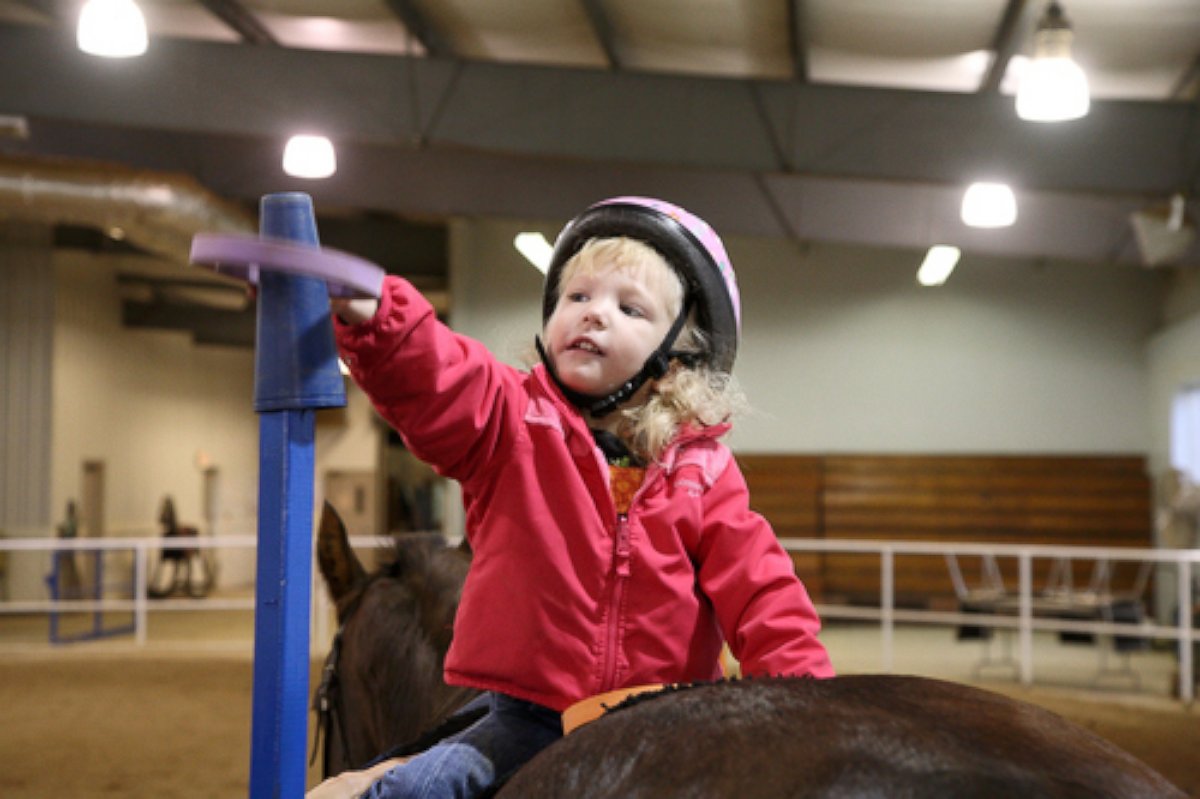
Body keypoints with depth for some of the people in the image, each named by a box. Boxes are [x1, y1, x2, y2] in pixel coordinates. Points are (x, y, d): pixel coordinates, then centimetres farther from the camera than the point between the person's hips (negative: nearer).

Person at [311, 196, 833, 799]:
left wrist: (802, 683, -11)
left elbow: (757, 585, 3)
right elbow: (429, 376, -18)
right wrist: (369, 316, -38)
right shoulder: (508, 421, 1)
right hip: (525, 716, -1)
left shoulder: (703, 469, 5)